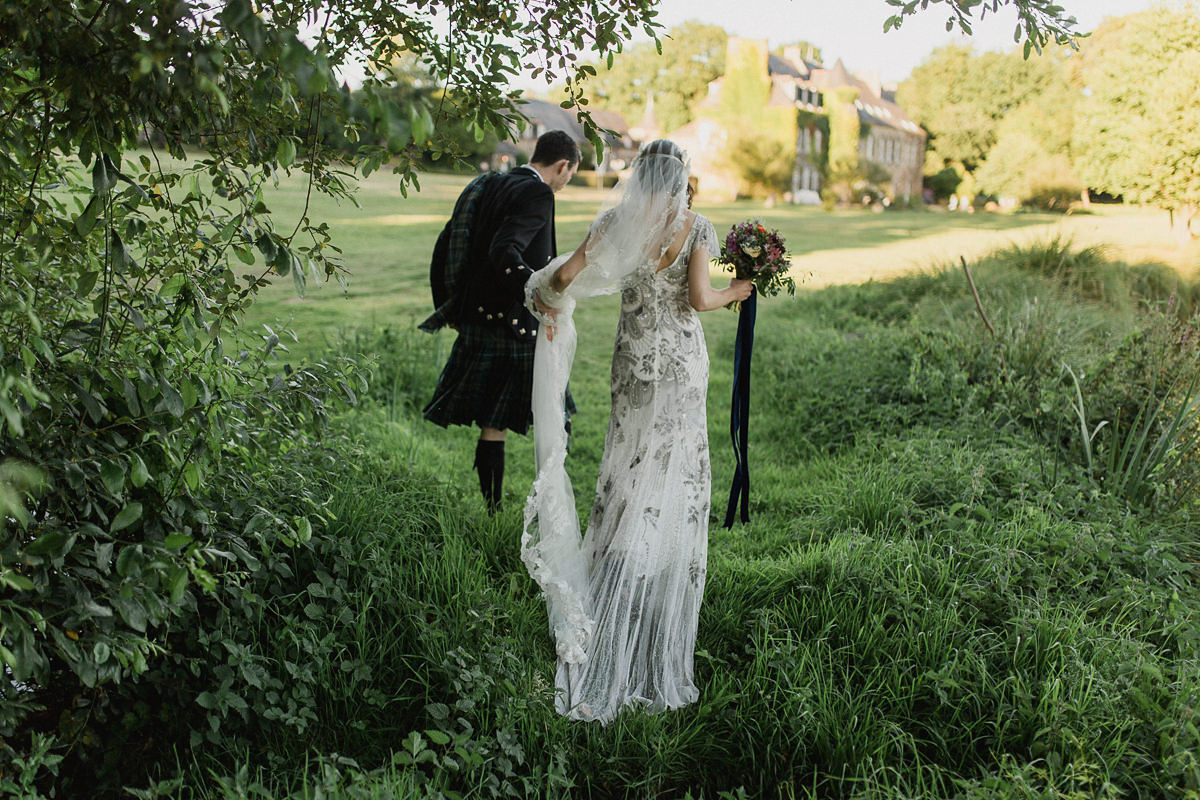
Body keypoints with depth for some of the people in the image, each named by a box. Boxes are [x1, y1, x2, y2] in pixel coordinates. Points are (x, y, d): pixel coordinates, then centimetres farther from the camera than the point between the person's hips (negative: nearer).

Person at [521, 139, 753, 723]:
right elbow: (699, 297, -13)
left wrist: (546, 298, 11)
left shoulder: (617, 222, -3)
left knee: (631, 474, 12)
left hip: (635, 356, 2)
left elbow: (567, 274, -9)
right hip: (682, 358, -1)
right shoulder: (695, 226, -6)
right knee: (673, 481, 6)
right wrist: (733, 295, 8)